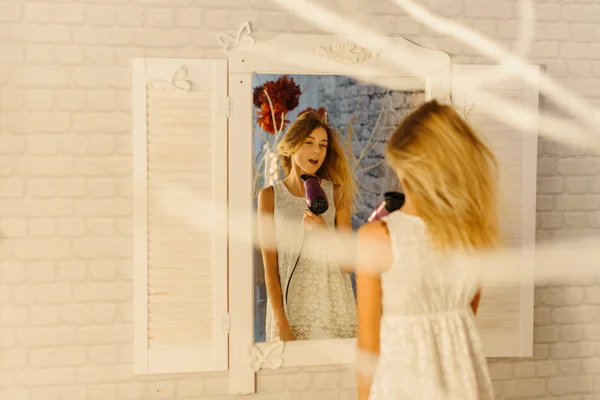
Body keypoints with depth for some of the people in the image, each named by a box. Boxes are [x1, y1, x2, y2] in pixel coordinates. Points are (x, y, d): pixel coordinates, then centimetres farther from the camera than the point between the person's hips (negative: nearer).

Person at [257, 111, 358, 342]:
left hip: (333, 305, 1)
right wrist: (280, 321, -9)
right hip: (290, 305, -1)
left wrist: (323, 229, -17)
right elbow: (270, 266, -3)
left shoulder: (337, 193, 1)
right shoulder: (270, 196, -1)